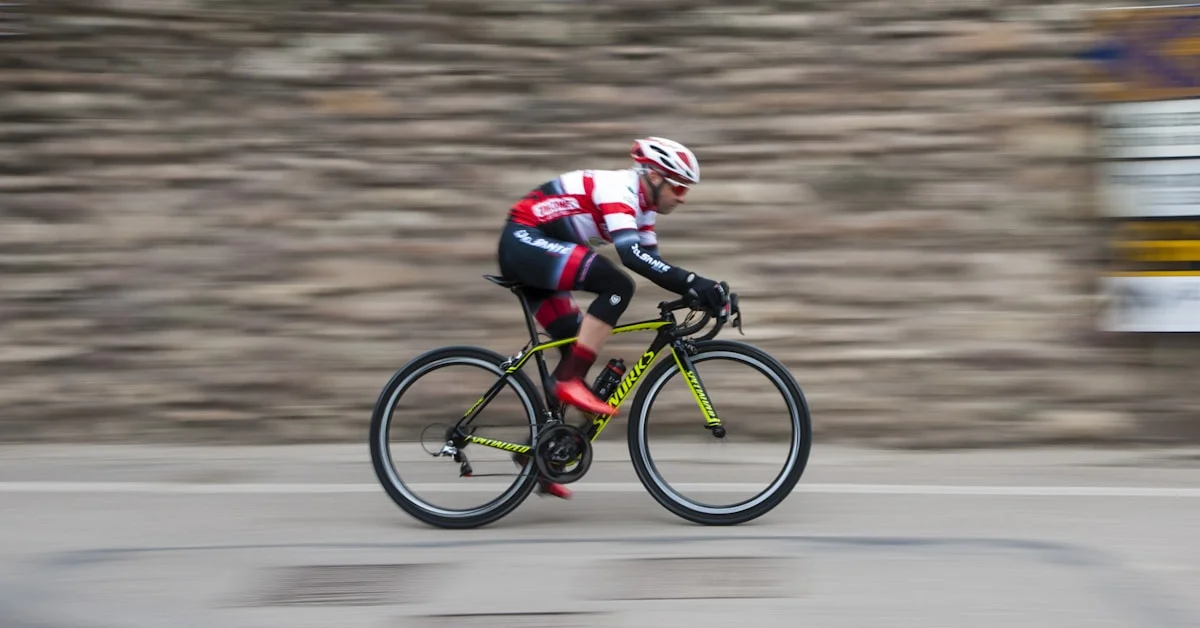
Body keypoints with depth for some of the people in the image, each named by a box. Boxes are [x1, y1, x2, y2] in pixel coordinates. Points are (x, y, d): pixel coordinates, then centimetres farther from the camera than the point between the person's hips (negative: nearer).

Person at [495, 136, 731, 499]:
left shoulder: (639, 207, 12)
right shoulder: (619, 190, -19)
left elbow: (652, 261, 12)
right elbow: (632, 254, -33)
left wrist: (698, 290, -2)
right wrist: (692, 282, -38)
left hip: (528, 252, 11)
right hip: (524, 241, -11)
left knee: (577, 349, 7)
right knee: (617, 286, -24)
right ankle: (571, 383, -22)